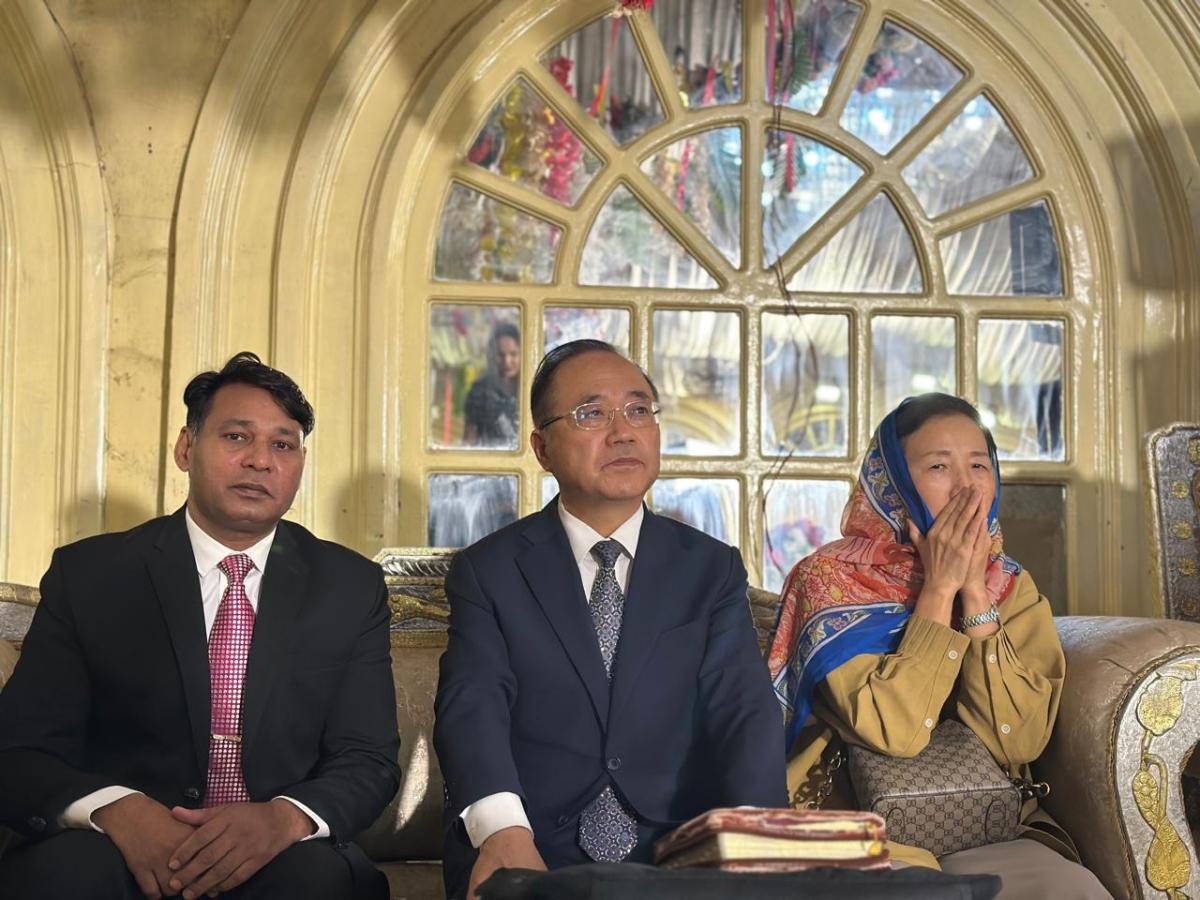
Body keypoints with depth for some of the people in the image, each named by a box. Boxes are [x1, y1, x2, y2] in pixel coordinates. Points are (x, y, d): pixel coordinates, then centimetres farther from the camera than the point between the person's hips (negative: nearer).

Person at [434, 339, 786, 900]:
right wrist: (504, 830, -29)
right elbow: (472, 704, -8)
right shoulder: (487, 571, 7)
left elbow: (745, 708, -2)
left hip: (677, 855, 2)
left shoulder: (712, 570, 11)